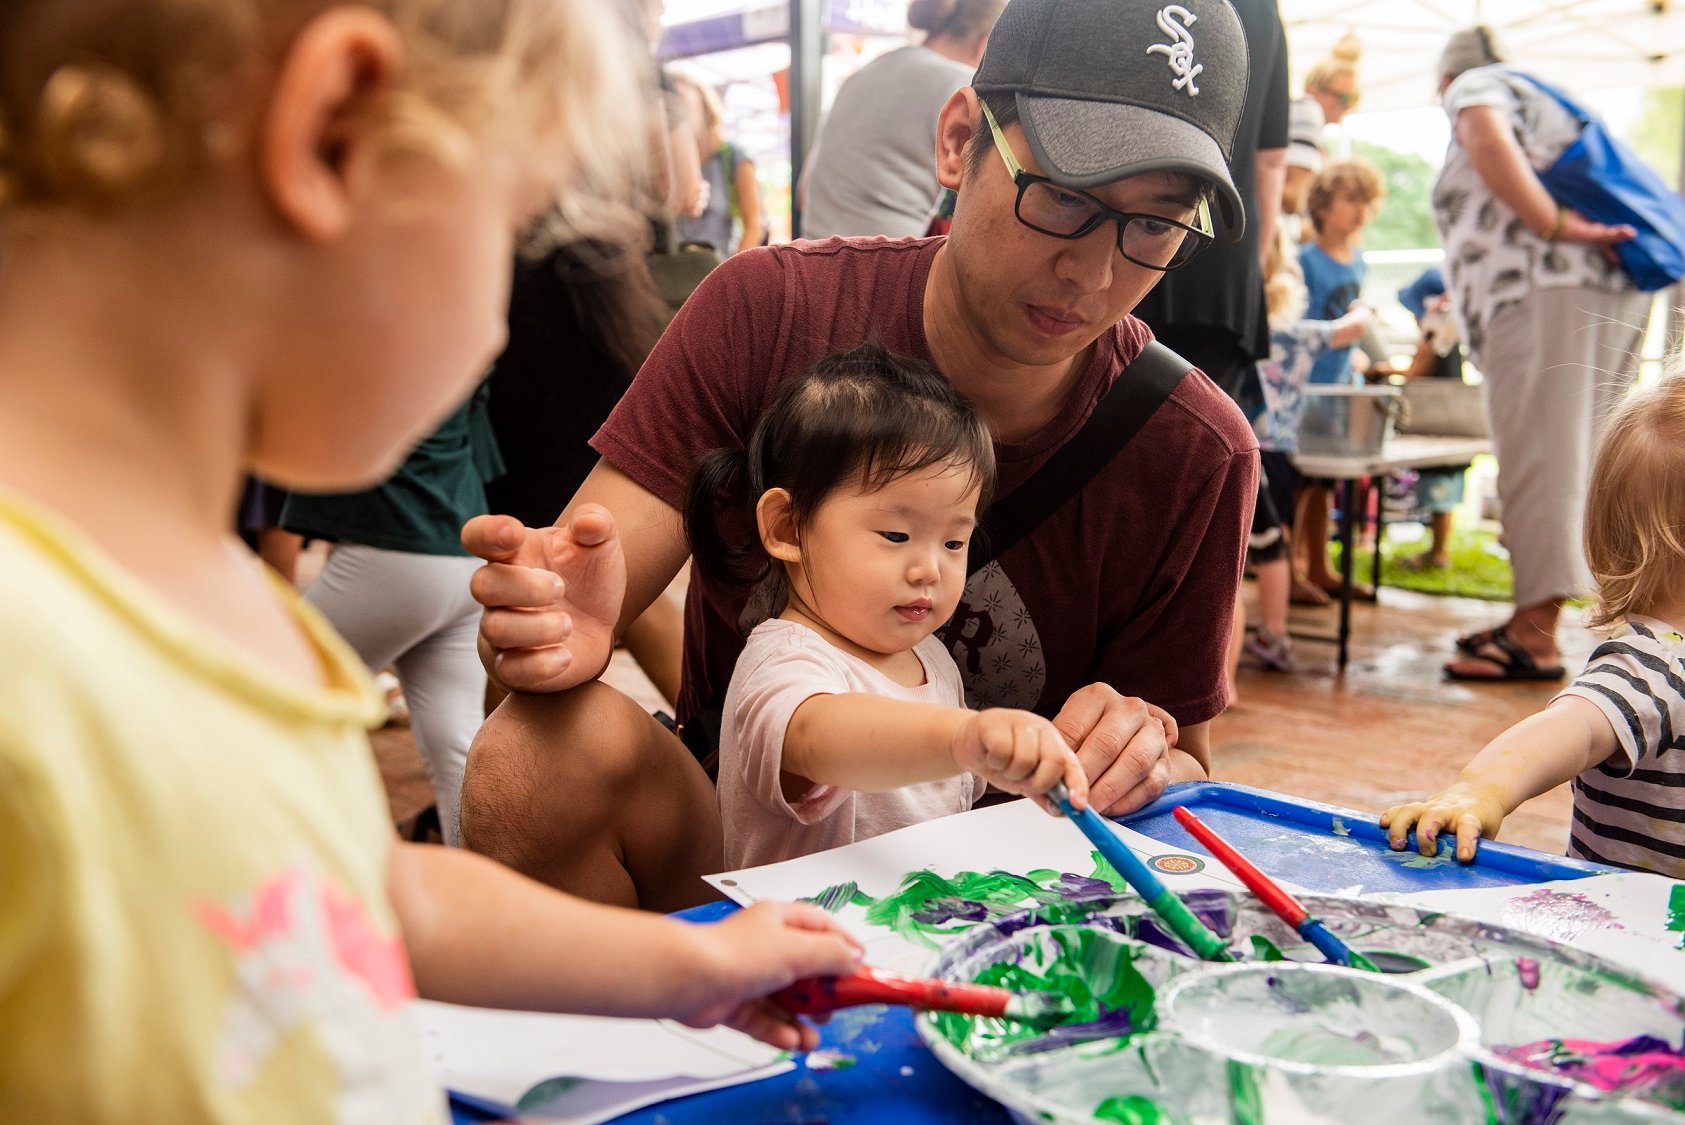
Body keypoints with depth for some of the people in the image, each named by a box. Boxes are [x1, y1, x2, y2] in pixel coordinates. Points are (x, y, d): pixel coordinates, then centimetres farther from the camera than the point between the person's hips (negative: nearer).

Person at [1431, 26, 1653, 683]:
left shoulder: (1474, 87, 10)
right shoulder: (1545, 102, 34)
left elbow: (1489, 142, -13)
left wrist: (1557, 227, -16)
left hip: (1546, 290, -9)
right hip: (1618, 288, 9)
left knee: (1538, 459, -14)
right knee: (1568, 457, 7)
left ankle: (1535, 637, -18)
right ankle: (1533, 618, 9)